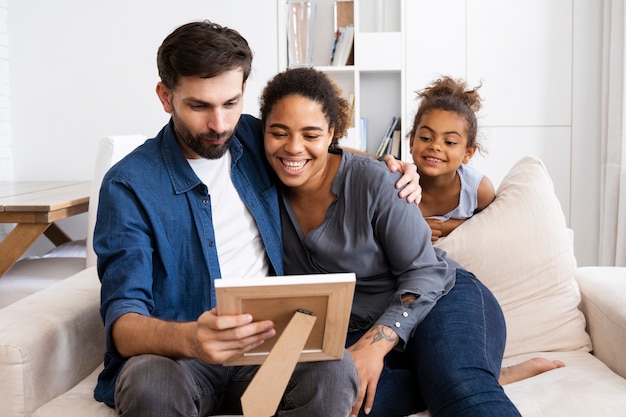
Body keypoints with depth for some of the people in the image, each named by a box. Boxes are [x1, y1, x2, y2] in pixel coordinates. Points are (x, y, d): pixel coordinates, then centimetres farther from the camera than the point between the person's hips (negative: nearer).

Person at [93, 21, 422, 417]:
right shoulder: (129, 185, -9)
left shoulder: (258, 140, 5)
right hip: (175, 354, -2)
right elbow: (123, 324, -15)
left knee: (335, 369, -30)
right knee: (150, 383, -36)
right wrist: (188, 338, -38)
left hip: (265, 342, 3)